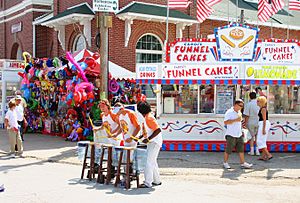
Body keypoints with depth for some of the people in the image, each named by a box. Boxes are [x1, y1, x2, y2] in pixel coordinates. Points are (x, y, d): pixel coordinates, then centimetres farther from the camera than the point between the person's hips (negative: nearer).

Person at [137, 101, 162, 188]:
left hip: (155, 143, -11)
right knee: (153, 162, 18)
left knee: (149, 162, -9)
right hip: (151, 142, 11)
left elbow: (158, 130, -27)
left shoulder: (149, 118, -20)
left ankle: (148, 183, -6)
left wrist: (148, 139, -29)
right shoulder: (146, 117, 11)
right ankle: (157, 181, 28)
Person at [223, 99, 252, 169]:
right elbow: (225, 122, -22)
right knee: (228, 150, 2)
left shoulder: (239, 112, 14)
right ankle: (225, 163, 15)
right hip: (231, 135, -7)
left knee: (241, 149, 6)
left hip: (239, 134, 8)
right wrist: (235, 120, -25)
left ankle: (243, 163, 10)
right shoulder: (229, 112, -12)